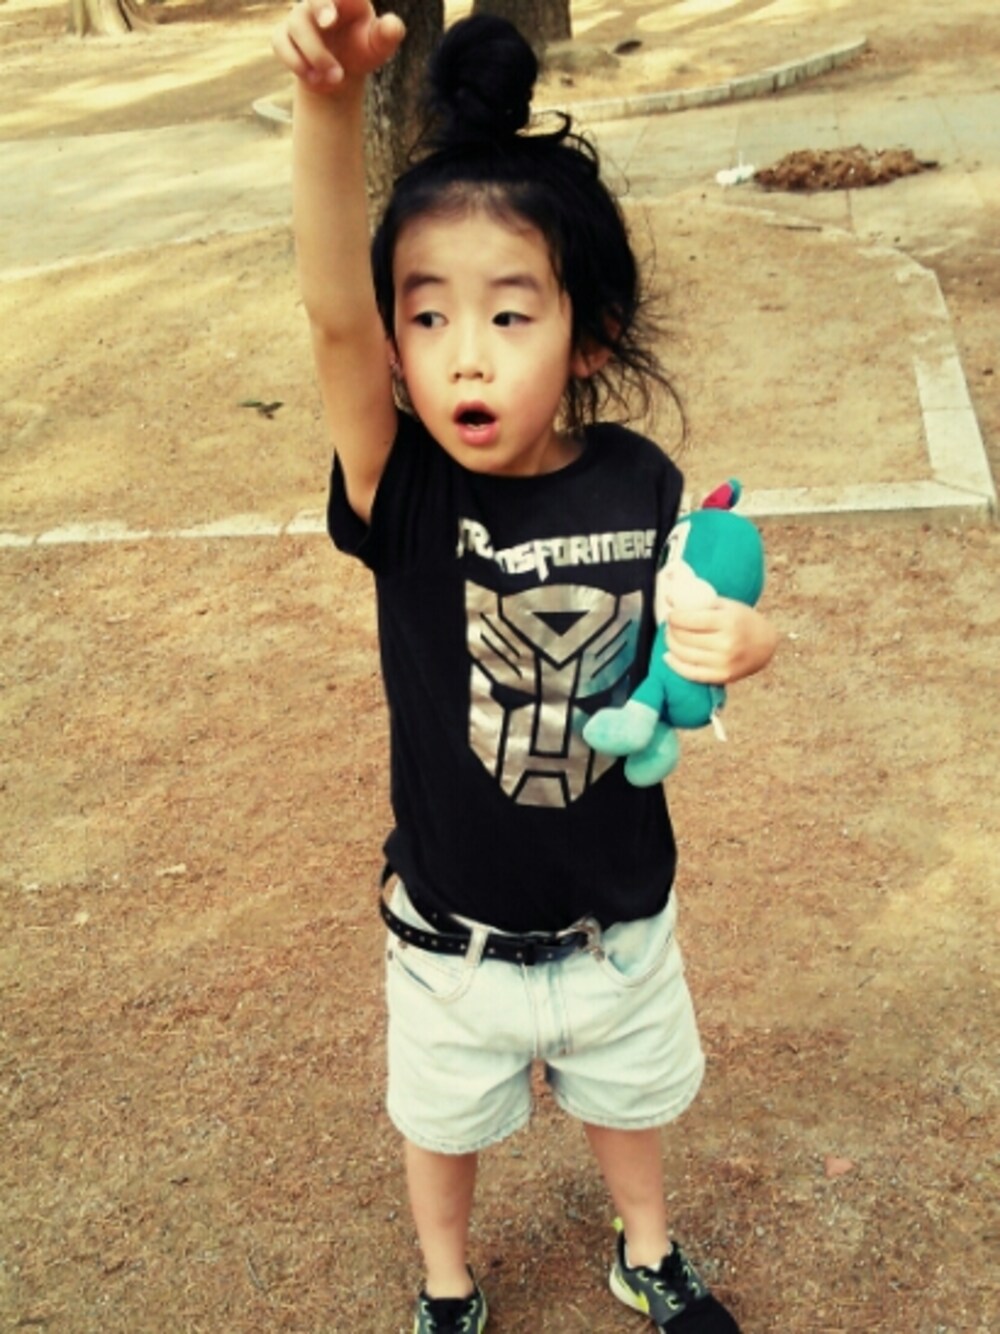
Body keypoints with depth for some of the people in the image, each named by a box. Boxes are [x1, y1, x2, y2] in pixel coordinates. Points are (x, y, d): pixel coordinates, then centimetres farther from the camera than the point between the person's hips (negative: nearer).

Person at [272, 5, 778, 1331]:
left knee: (630, 1093, 28)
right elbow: (330, 314, -42)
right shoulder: (403, 493, -24)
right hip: (453, 933, -1)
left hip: (618, 912, 2)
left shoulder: (641, 486, -18)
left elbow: (678, 654, -5)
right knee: (446, 1118, 24)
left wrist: (741, 642, -28)